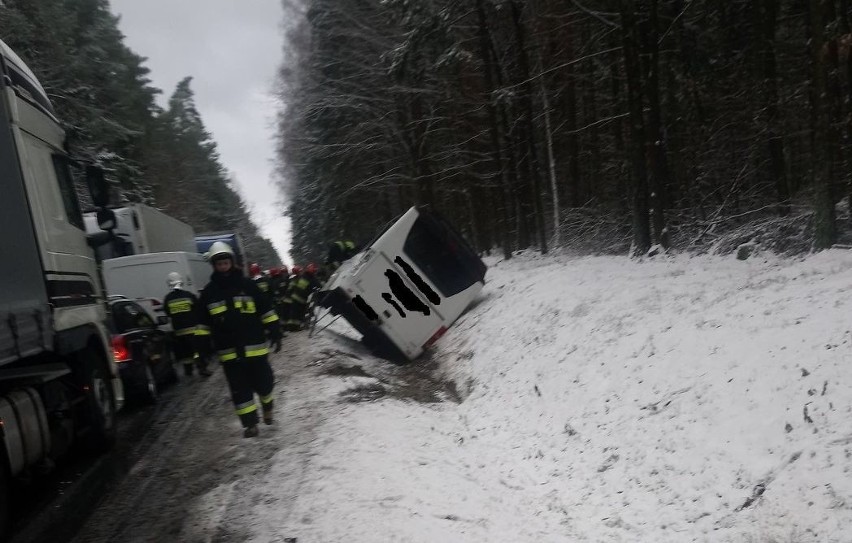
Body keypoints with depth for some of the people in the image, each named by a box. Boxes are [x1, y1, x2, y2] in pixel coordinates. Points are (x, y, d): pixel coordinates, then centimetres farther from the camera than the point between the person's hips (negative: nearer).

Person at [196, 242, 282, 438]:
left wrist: (275, 334, -2)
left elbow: (267, 312, 1)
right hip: (229, 352, 1)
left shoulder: (248, 285, -1)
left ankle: (267, 406, 35)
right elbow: (203, 325, 9)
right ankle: (250, 423, 16)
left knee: (263, 382, 6)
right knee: (240, 389, 5)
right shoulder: (208, 293, 3)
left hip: (255, 347, -1)